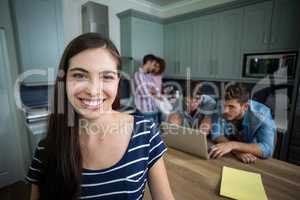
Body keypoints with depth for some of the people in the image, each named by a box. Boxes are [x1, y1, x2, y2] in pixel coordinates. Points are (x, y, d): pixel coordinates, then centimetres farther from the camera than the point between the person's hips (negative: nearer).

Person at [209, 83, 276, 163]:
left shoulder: (262, 114, -25)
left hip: (256, 160, -1)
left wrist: (233, 145, -41)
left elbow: (267, 150, -33)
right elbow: (216, 135, -19)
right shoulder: (222, 108, -18)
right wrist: (237, 151, -33)